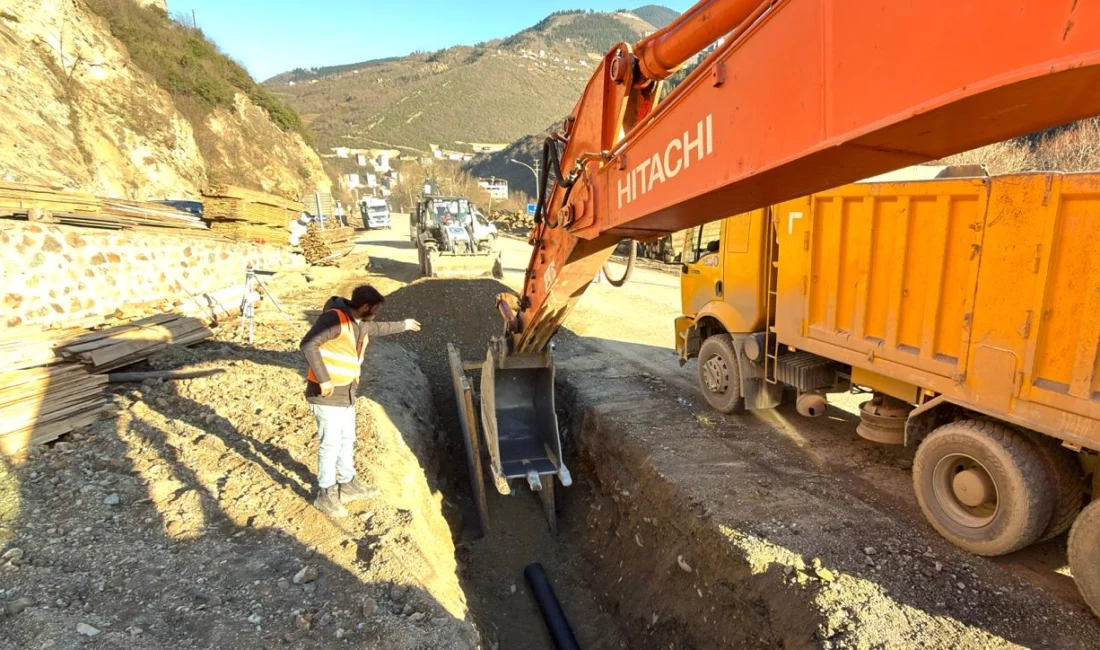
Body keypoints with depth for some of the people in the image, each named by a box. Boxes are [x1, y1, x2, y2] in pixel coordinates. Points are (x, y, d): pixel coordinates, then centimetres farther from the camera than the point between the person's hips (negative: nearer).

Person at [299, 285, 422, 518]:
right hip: (326, 394, -9)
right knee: (331, 443, 0)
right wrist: (323, 379, -30)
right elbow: (308, 344, -29)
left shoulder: (362, 324, 9)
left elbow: (378, 328, 31)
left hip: (346, 392, 9)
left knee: (347, 440, 19)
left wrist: (404, 325, 43)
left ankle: (348, 484, 35)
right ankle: (325, 495, 15)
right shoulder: (335, 318, -21)